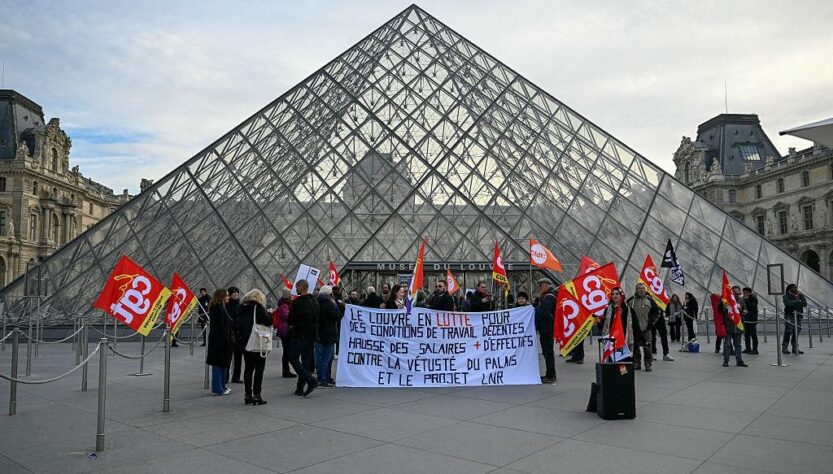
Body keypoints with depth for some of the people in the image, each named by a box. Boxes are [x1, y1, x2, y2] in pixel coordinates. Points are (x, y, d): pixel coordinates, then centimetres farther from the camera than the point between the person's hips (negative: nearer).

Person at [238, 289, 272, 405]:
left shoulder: (242, 308, 10)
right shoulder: (258, 307, -10)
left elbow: (238, 324, 13)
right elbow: (267, 321, -14)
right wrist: (271, 315, 4)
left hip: (244, 342, 6)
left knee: (248, 367, 13)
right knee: (259, 368, 1)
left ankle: (248, 395, 14)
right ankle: (256, 395, -2)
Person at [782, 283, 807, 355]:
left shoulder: (800, 295, 15)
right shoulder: (786, 295, 2)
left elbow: (805, 303, 1)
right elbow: (787, 302, -17)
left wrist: (799, 302, -17)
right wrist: (797, 302, -21)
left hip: (798, 315, 5)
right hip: (789, 316, -5)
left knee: (796, 332, 6)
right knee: (788, 332, -10)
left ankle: (795, 348, 14)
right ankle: (784, 347, -7)